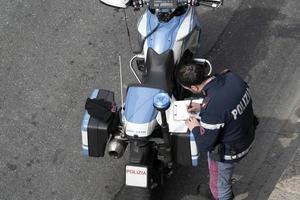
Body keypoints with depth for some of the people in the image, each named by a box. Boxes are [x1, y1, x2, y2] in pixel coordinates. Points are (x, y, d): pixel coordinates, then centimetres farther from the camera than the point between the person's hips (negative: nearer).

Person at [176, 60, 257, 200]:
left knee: (219, 186, 23)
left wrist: (195, 128, -7)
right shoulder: (231, 77, -18)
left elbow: (204, 145, -25)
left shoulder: (211, 109, -40)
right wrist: (202, 107, 2)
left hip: (227, 154, -8)